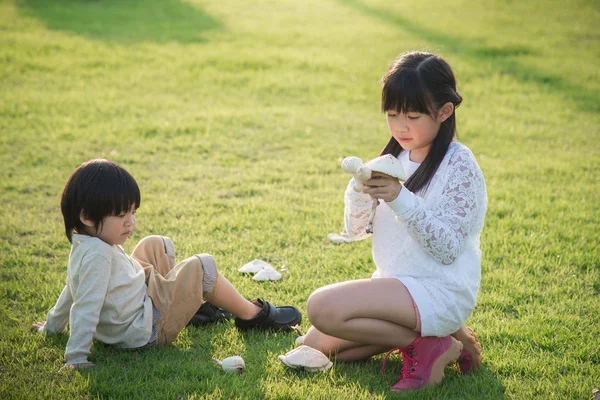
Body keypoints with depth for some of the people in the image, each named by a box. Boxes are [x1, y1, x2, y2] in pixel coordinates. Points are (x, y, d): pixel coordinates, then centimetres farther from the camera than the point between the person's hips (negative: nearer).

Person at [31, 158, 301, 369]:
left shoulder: (84, 245, 3)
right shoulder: (97, 255, -29)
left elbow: (74, 290, 17)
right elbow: (86, 308, -33)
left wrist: (52, 325, 29)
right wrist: (76, 358, -34)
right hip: (146, 330, -11)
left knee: (156, 245, 20)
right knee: (202, 267, -6)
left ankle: (194, 304, 28)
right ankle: (252, 315, 11)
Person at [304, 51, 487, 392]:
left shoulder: (459, 164, -13)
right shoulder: (397, 158, 8)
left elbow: (447, 249, -20)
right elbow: (356, 231, 8)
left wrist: (401, 199, -29)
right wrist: (360, 190, -13)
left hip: (440, 292, -9)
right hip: (395, 285, 9)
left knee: (322, 307, -24)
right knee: (314, 345, 6)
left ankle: (427, 345, -9)